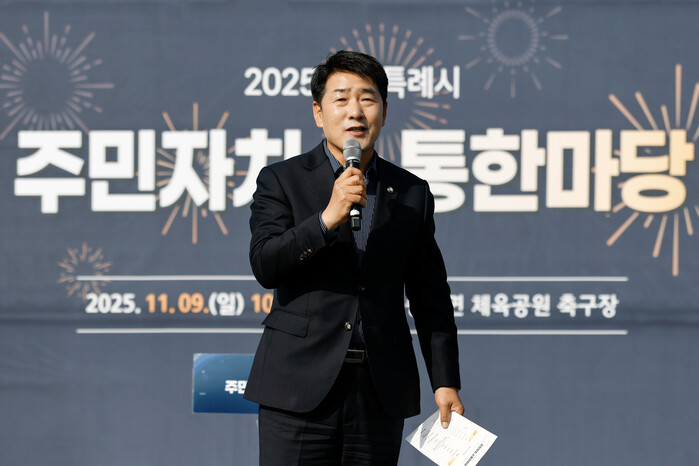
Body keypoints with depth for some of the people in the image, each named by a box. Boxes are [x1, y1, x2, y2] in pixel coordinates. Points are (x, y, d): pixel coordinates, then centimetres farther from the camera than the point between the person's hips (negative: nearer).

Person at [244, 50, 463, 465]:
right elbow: (265, 266, -8)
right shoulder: (282, 181, 4)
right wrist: (328, 218, -20)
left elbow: (430, 298, 12)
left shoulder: (412, 193, 11)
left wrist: (446, 382, 7)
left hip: (381, 393, 2)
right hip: (300, 385, -2)